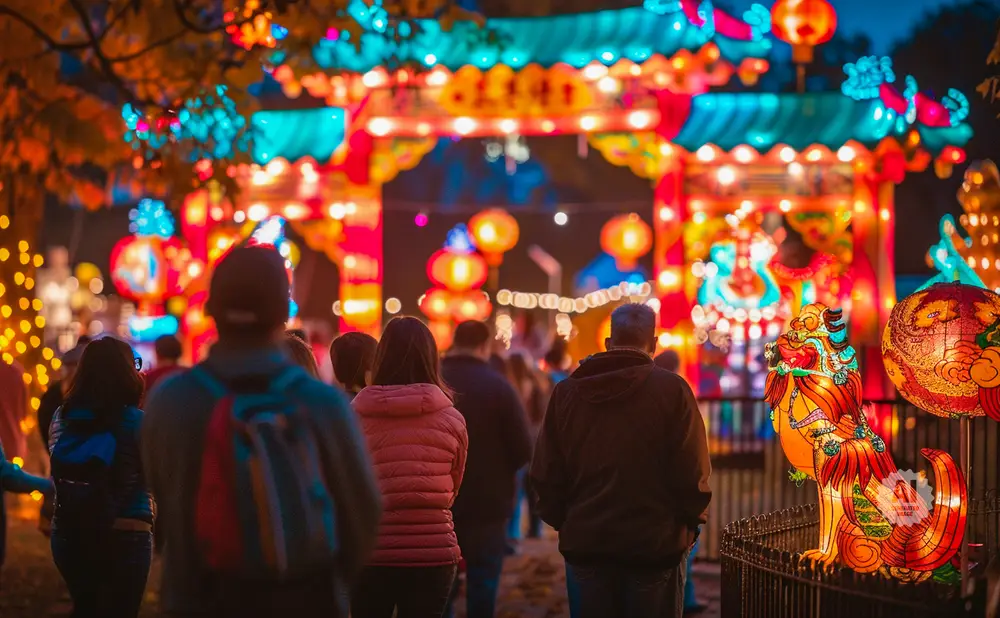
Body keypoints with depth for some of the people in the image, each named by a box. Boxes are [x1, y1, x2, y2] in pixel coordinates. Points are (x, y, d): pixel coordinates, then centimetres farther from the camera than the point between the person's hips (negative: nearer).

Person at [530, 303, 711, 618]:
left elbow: (545, 475, 3)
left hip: (584, 544, 3)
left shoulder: (566, 392, 2)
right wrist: (689, 525, 5)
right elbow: (693, 475, -11)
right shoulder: (672, 390, -9)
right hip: (654, 545, -3)